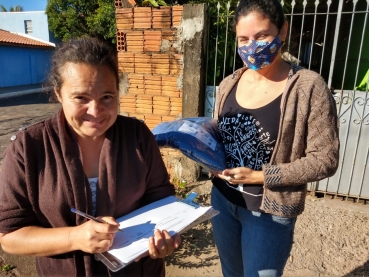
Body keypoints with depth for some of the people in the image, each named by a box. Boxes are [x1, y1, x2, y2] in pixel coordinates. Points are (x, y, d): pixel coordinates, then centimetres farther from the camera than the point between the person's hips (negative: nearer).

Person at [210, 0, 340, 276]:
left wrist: (260, 176, -21)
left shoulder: (308, 87, -15)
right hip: (222, 200, 5)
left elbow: (325, 159, -15)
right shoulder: (229, 84, -1)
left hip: (269, 211, -5)